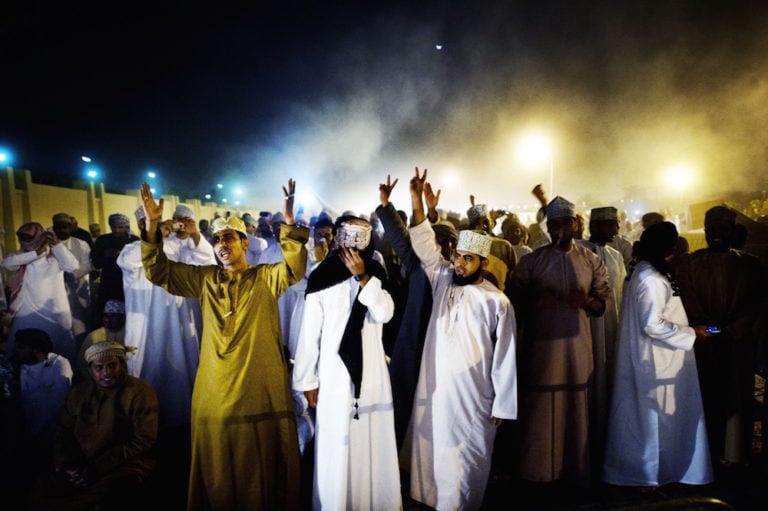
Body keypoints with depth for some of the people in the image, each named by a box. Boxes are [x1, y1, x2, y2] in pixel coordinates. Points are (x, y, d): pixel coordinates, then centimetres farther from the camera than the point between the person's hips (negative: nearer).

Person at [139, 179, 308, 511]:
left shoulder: (266, 278, 1)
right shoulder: (204, 279, 8)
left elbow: (295, 267, -17)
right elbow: (158, 271, 5)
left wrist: (289, 222, -30)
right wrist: (152, 226, -8)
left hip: (262, 392, -2)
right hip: (216, 394, 2)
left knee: (265, 470, 11)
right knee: (217, 475, 15)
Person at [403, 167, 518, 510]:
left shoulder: (496, 302, -8)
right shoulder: (443, 280, 2)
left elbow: (505, 359, -6)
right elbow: (423, 245, -6)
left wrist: (502, 406, -5)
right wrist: (417, 202, -19)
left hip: (472, 395, -3)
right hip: (433, 389, 4)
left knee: (466, 460, 10)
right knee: (429, 451, 15)